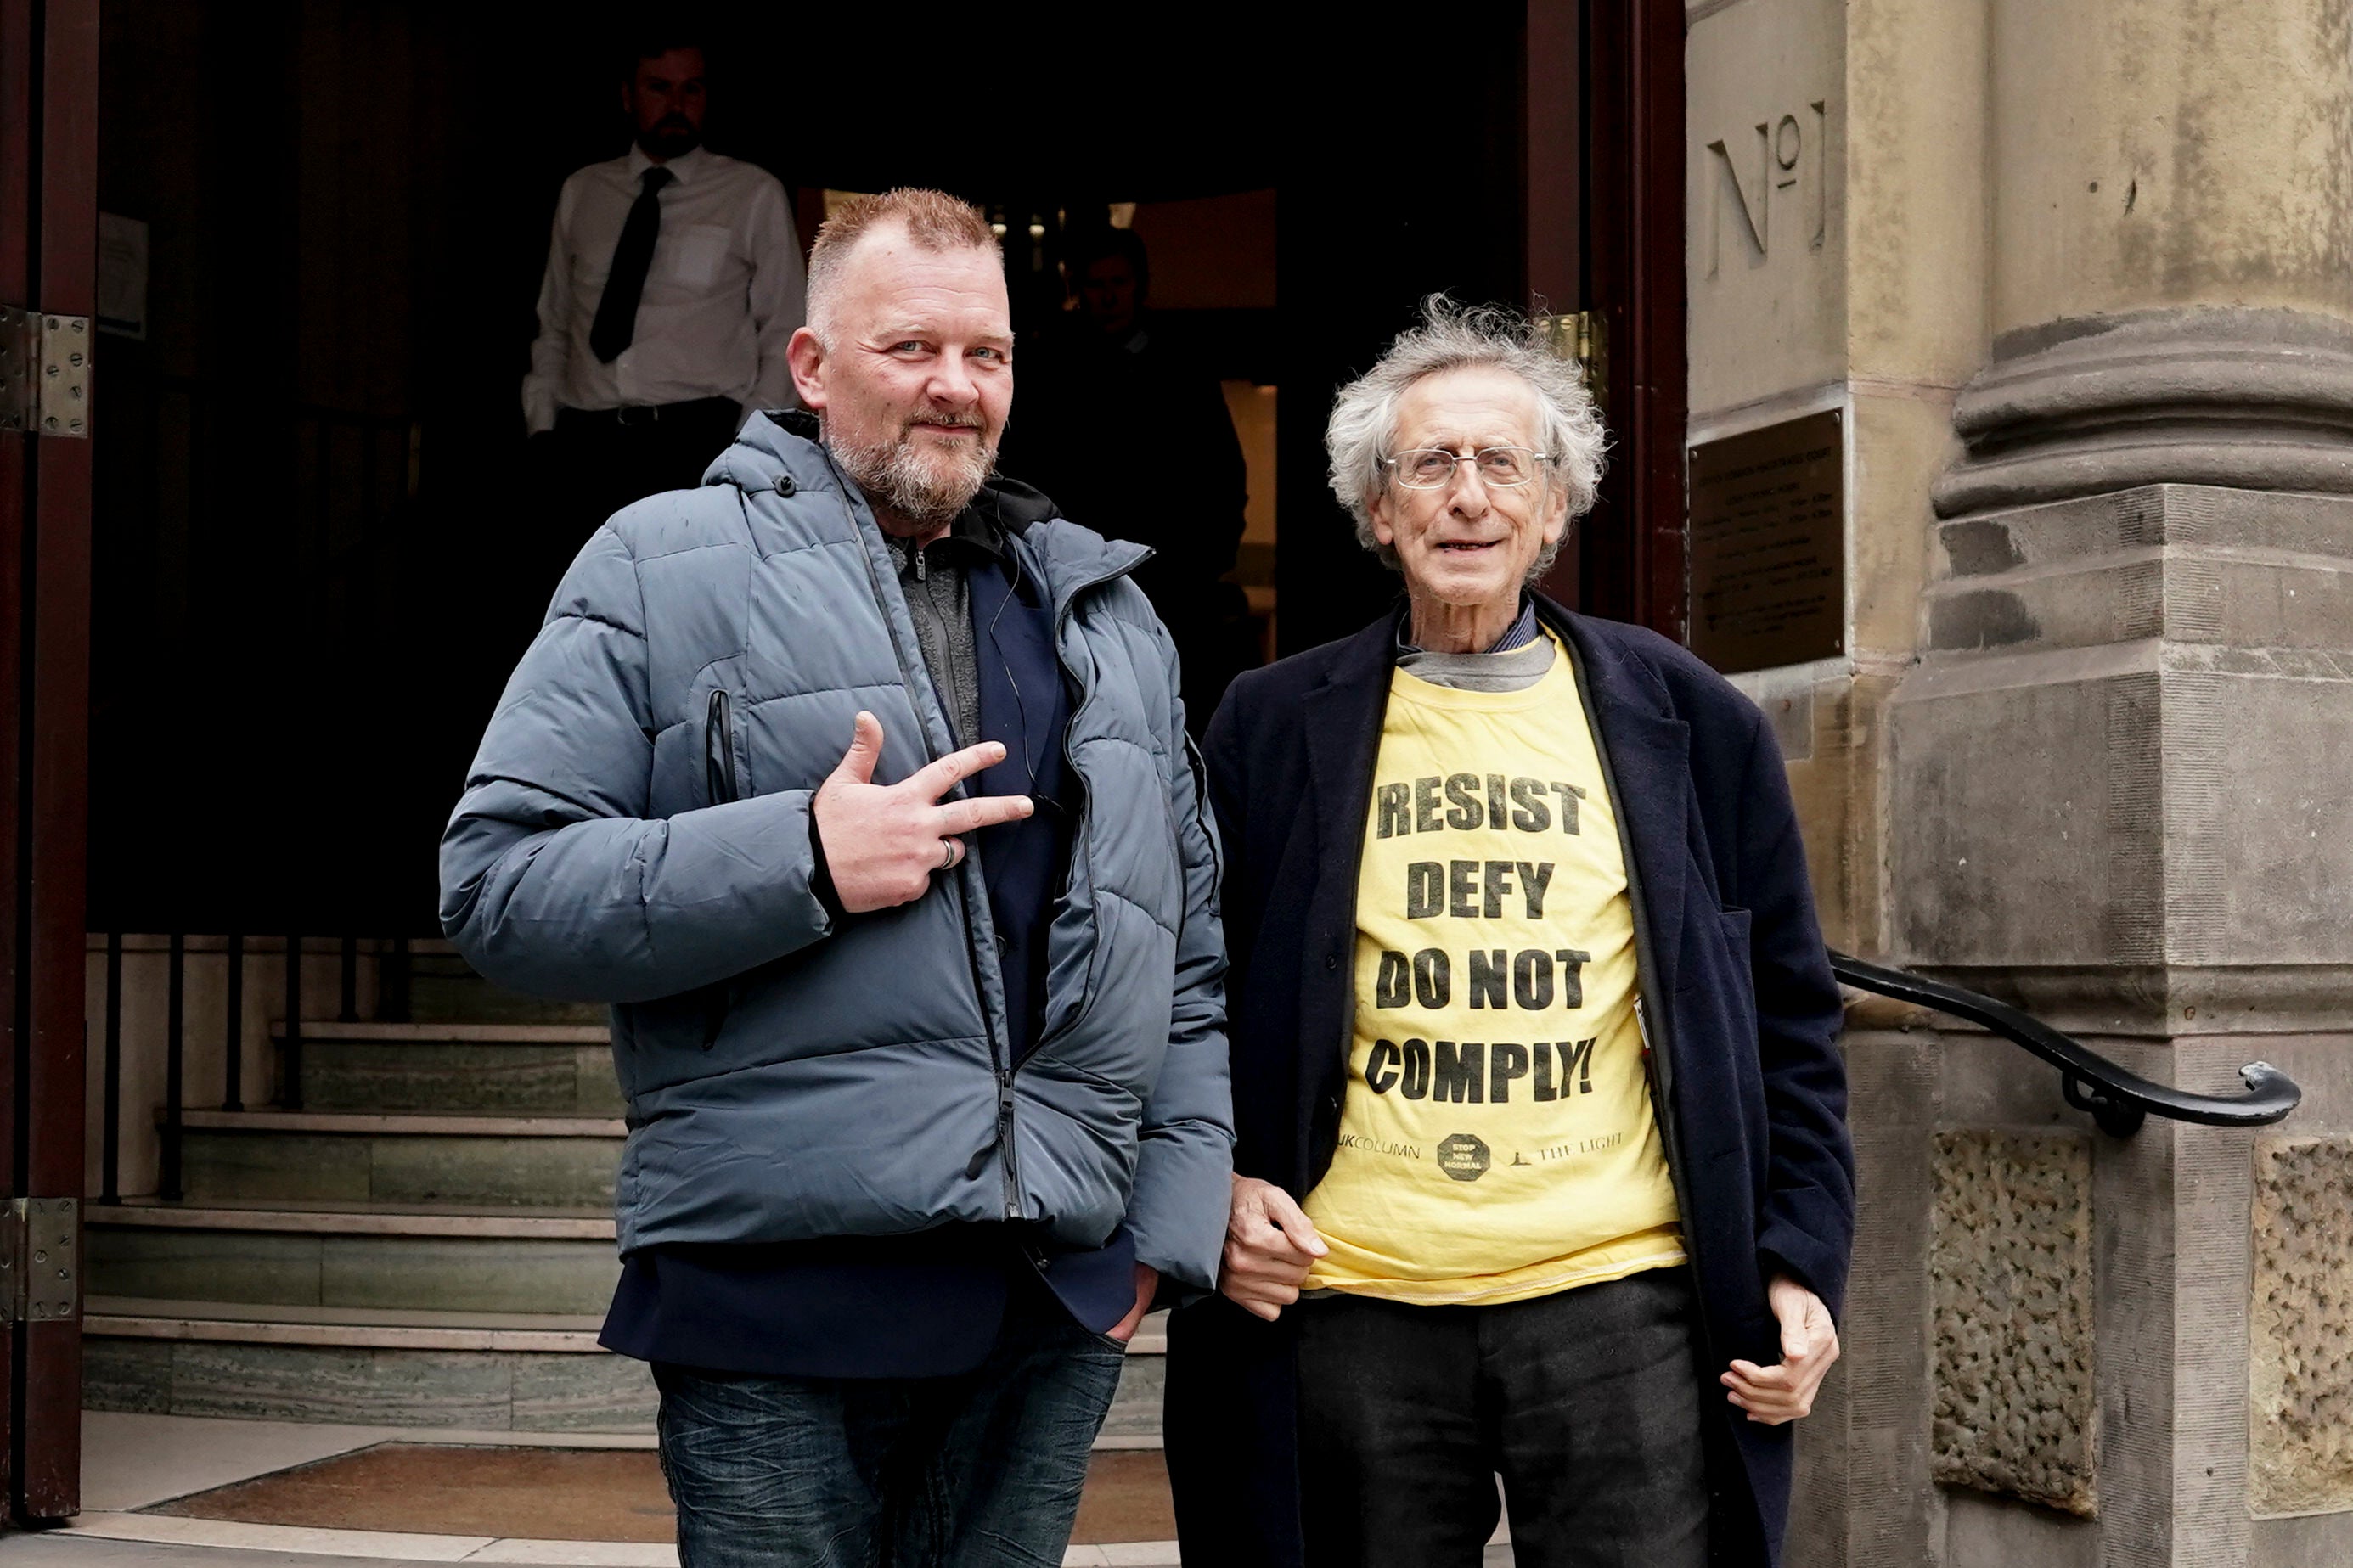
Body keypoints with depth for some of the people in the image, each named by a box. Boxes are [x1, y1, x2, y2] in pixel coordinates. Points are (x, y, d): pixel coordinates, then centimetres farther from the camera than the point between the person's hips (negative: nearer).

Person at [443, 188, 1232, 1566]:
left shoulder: (1105, 606, 18)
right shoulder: (665, 567, 2)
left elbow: (1193, 948, 19)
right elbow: (496, 882, -6)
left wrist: (1174, 1217, 10)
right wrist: (802, 863, -16)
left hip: (1061, 1297, 5)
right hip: (781, 1291, -4)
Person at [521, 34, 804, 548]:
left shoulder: (755, 195, 7)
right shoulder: (581, 193, 17)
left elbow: (785, 336, 6)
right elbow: (553, 325, 20)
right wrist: (543, 427, 7)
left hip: (699, 440, -3)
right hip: (587, 444, 3)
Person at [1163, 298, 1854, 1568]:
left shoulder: (1689, 722, 8)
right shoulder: (1272, 729, 8)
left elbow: (1788, 1022, 10)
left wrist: (1801, 1266, 3)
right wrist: (1215, 1190, -2)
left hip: (1623, 1305, 0)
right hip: (1348, 1310, 1)